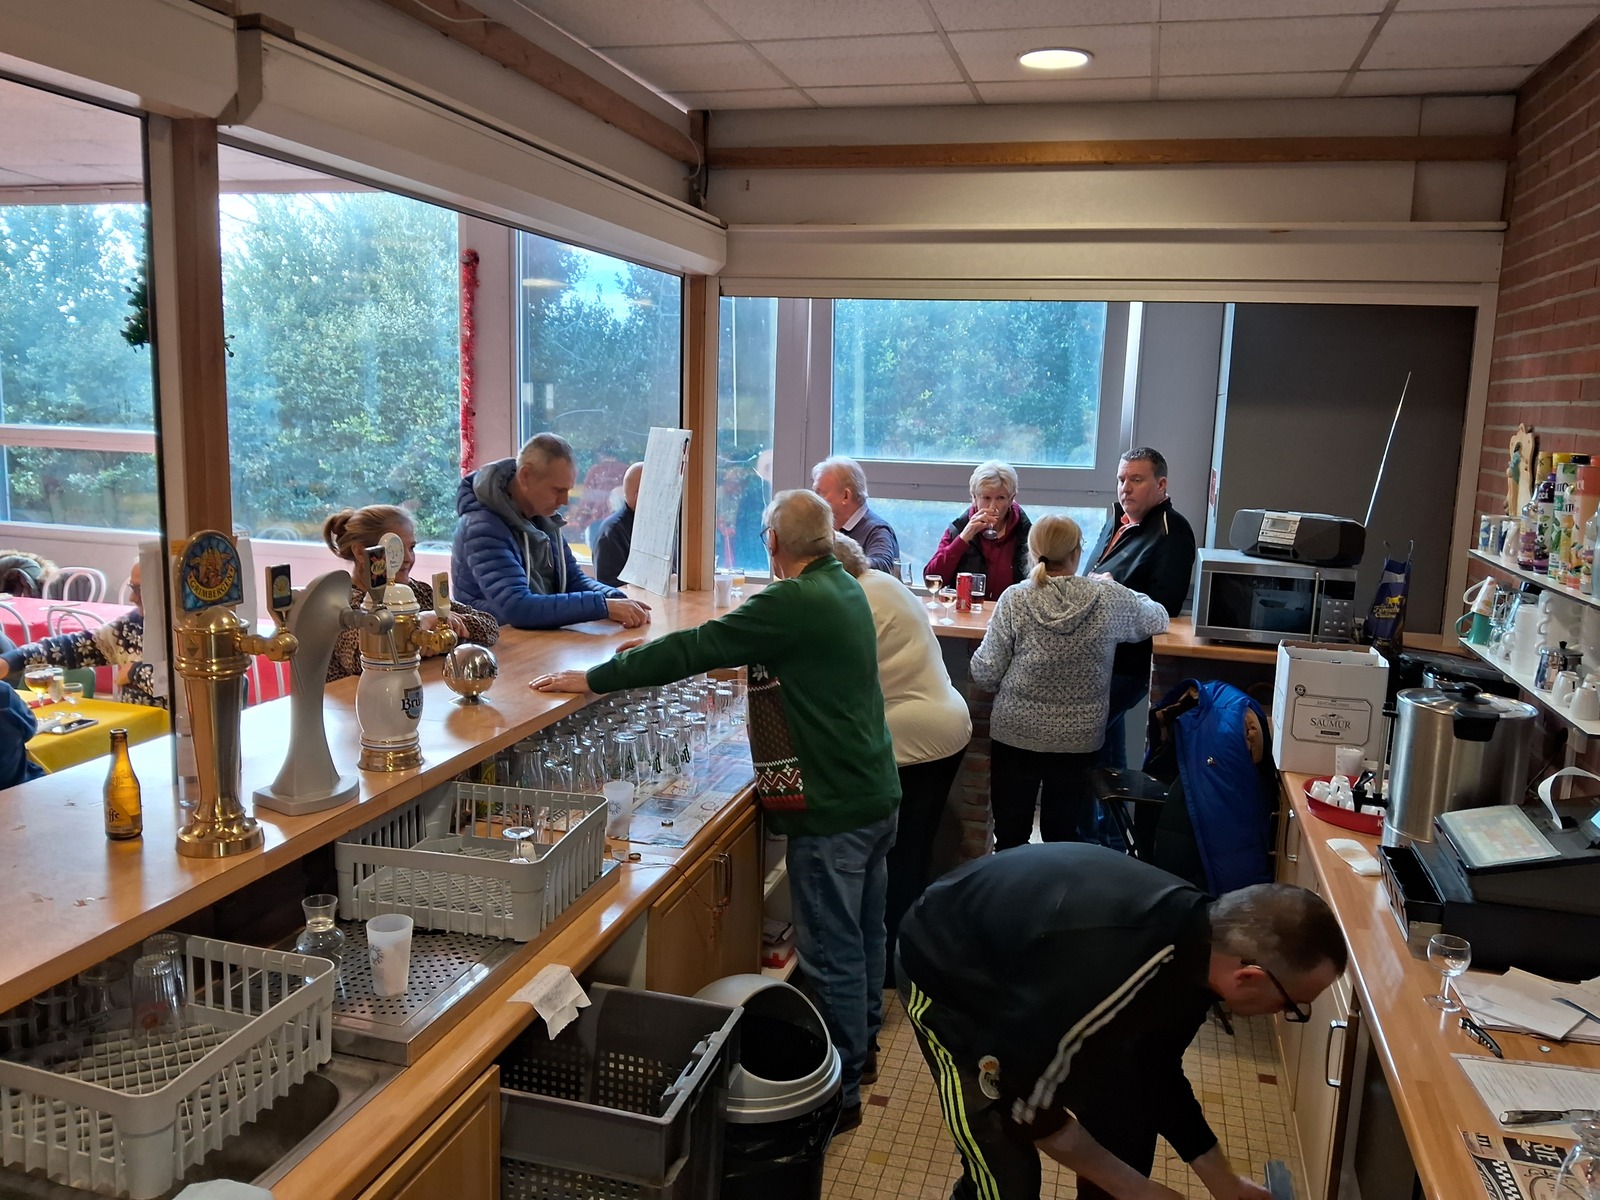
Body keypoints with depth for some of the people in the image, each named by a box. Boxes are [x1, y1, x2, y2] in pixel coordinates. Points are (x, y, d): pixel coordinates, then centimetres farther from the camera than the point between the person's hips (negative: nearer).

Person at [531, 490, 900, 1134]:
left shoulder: (793, 603, -21)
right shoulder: (844, 590, 9)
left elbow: (697, 649, -22)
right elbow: (725, 640, 17)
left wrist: (592, 678, -17)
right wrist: (664, 650, 17)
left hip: (831, 808, -10)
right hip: (875, 791, 10)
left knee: (831, 951, 3)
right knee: (862, 931, 23)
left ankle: (839, 1093, 16)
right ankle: (861, 1040, 41)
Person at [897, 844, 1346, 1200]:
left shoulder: (1199, 936, -14)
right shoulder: (1108, 975, -41)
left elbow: (1159, 1072, 5)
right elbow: (1024, 1105, -26)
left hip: (1038, 966, 8)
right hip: (946, 973, -7)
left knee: (1127, 1115, 7)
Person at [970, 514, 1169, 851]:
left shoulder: (1014, 600, -10)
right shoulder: (1110, 599, -7)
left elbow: (985, 675, -9)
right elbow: (1157, 619, 14)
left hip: (1015, 734, -1)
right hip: (1078, 739, 1)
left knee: (1010, 839, 11)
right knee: (1062, 837, 15)